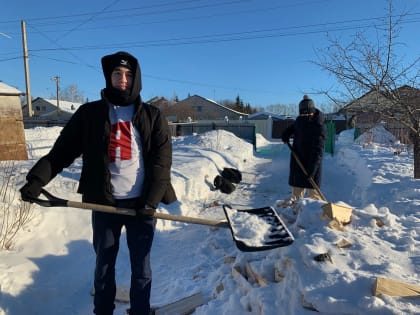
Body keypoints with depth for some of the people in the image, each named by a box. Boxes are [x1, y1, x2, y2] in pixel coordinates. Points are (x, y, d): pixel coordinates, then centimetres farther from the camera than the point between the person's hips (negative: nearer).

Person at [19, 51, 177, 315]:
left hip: (140, 204, -1)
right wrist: (37, 179, -12)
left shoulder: (153, 117, 1)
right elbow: (62, 150, 2)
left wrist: (151, 200, -14)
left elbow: (162, 161, -6)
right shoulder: (89, 113, 4)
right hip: (104, 203, 1)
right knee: (104, 265, 17)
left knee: (141, 267, 11)